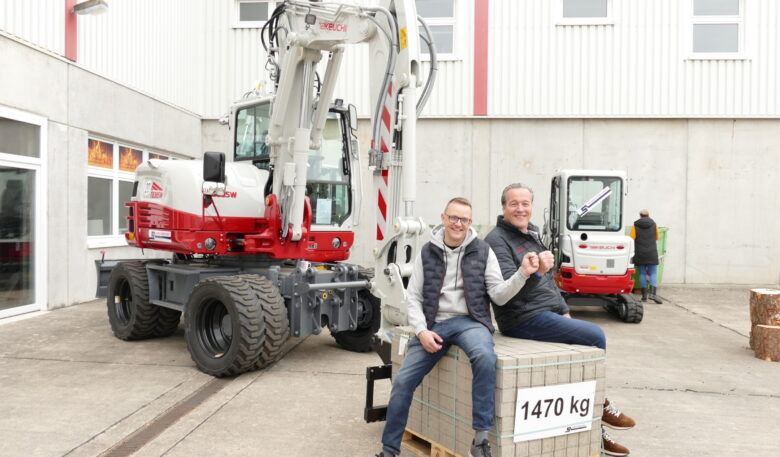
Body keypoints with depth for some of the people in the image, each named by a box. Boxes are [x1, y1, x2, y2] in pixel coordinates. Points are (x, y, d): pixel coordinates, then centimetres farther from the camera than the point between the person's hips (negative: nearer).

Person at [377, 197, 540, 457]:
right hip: (434, 324, 2)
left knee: (485, 357, -36)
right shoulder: (427, 253, 8)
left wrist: (522, 274, -16)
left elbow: (498, 296, 0)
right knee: (402, 382, -7)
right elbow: (413, 297, 6)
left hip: (469, 321, -2)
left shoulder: (482, 251, 5)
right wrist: (421, 331, -9)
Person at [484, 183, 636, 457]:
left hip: (549, 313, 9)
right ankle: (599, 405, 8)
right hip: (525, 319, -9)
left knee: (593, 341, 0)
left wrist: (564, 311, 16)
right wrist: (535, 271, -38)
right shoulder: (497, 240, -11)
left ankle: (597, 430, 11)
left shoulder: (531, 234, 17)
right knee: (595, 336, -15)